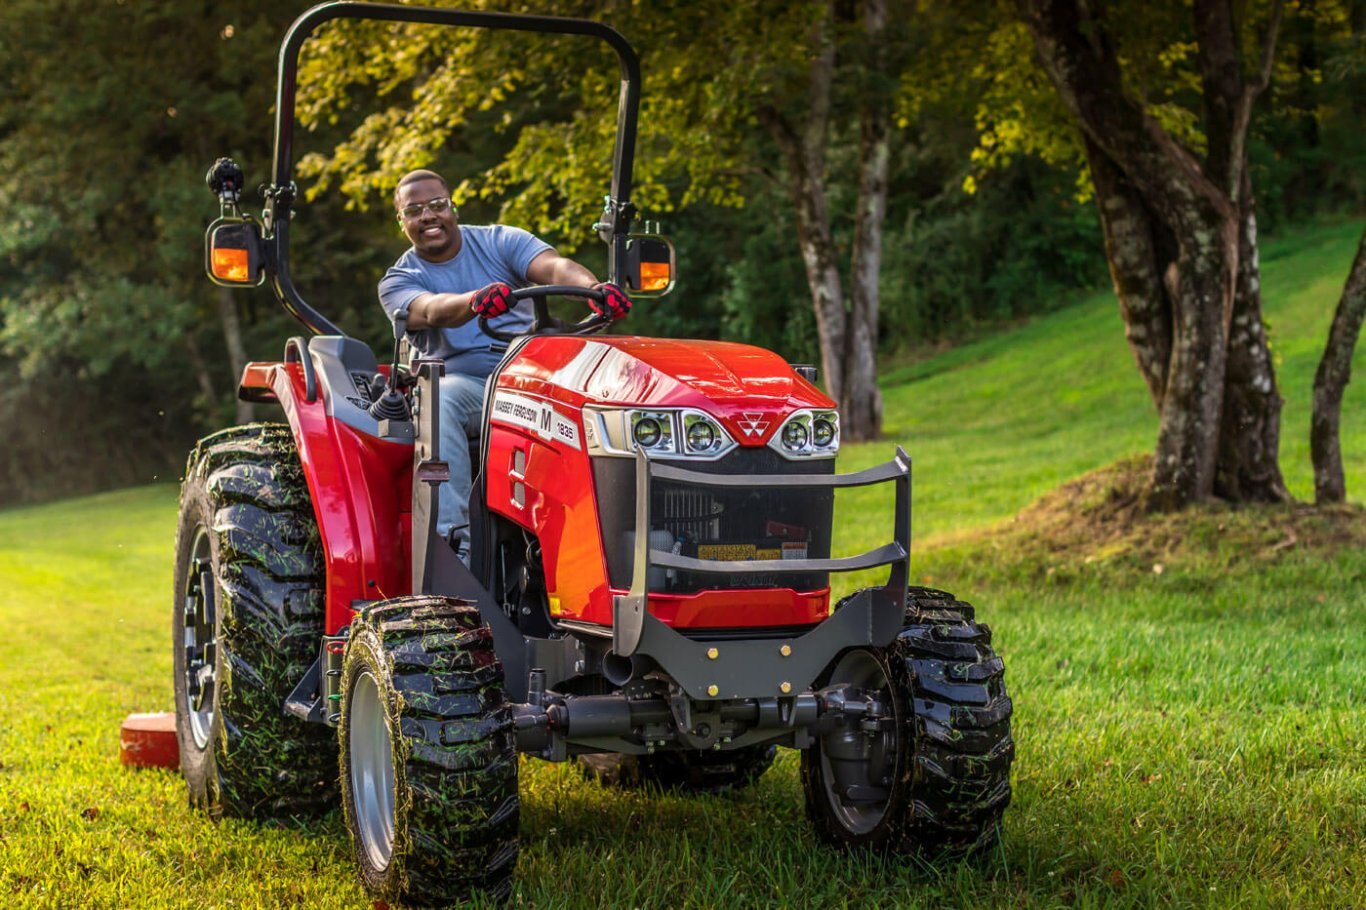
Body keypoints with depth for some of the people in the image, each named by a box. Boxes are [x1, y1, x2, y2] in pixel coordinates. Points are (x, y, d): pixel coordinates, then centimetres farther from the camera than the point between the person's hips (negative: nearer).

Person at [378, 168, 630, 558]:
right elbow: (431, 311, -19)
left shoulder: (499, 242, 9)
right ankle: (454, 536, -41)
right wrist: (474, 302, -44)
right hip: (462, 381, -1)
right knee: (437, 401, -36)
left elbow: (554, 266, -11)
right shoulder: (398, 281, 5)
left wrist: (595, 288, -36)